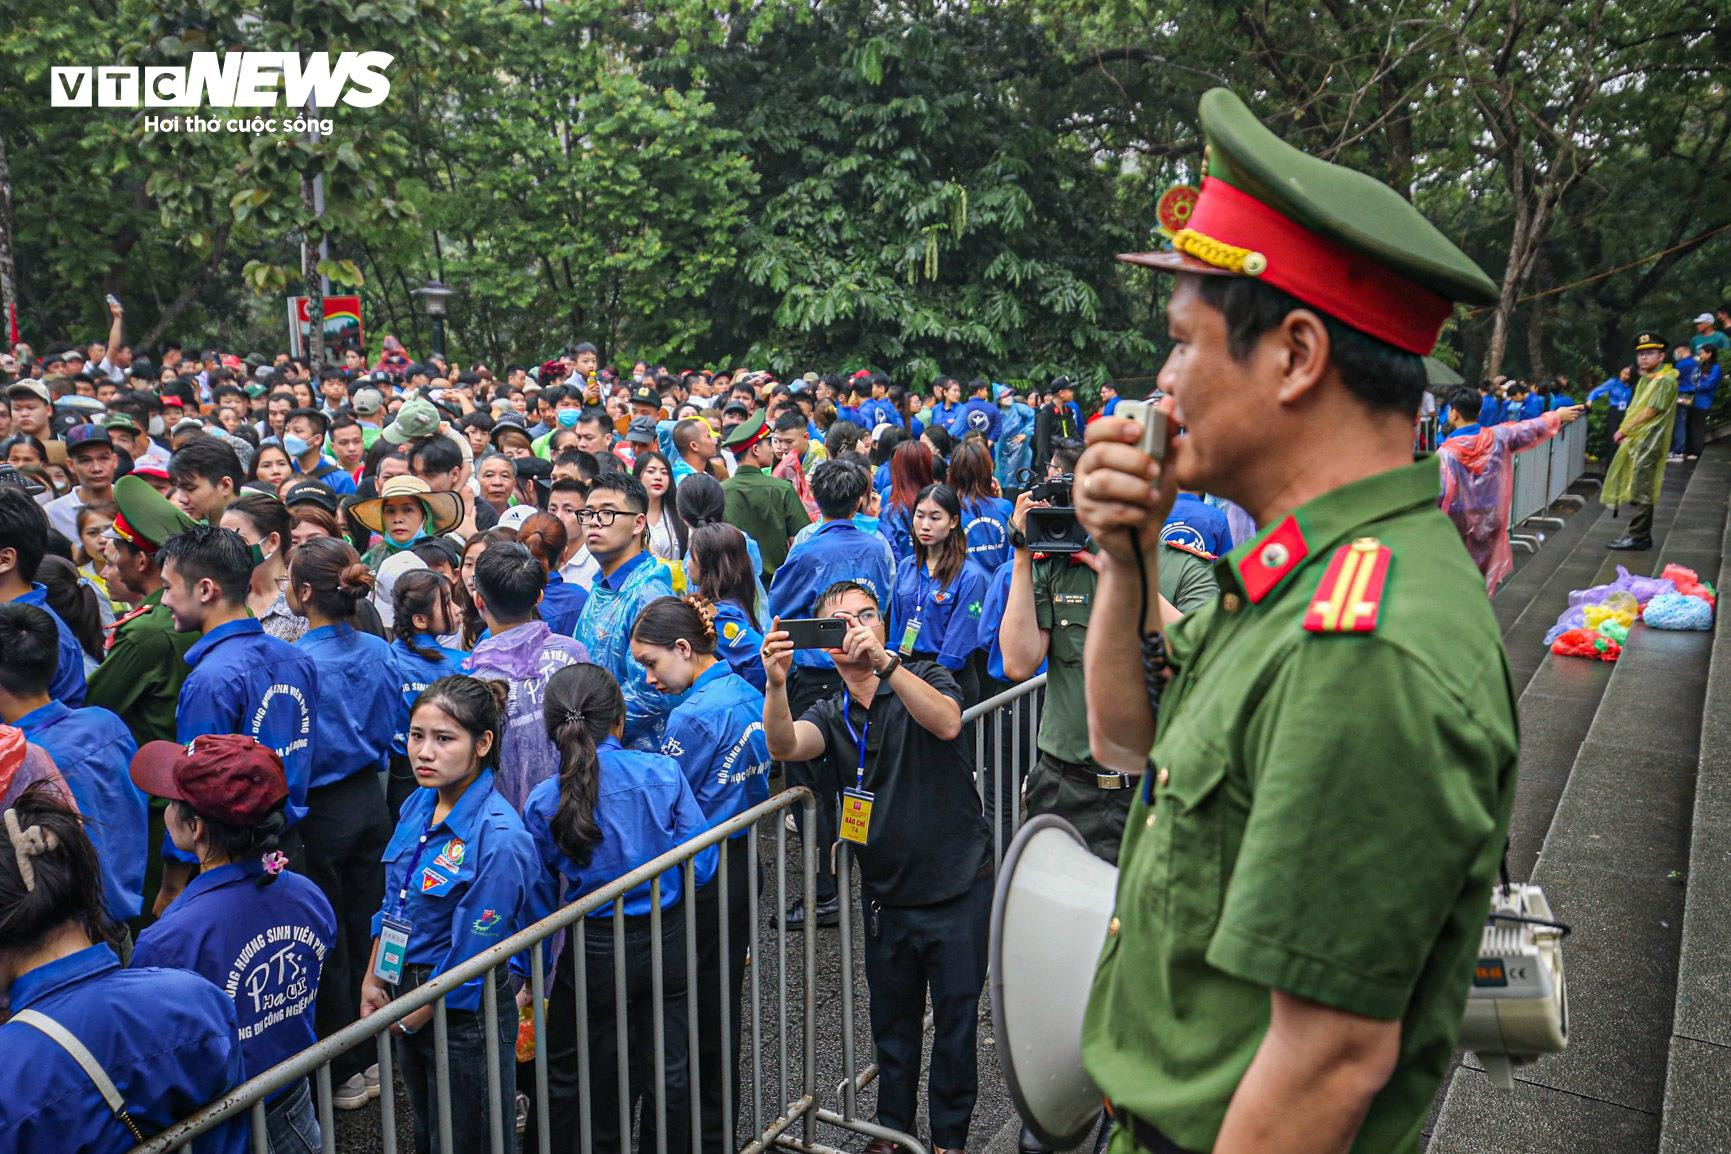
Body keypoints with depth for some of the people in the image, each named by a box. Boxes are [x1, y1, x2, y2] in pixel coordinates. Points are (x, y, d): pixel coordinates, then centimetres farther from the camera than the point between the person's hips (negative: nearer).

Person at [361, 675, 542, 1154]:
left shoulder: (499, 839, -27)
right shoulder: (418, 805, -2)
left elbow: (471, 955, -22)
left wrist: (409, 1020, -11)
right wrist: (372, 983, 7)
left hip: (464, 1017, -7)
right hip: (408, 1002, 8)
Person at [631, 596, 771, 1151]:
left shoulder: (693, 715, -21)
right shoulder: (746, 693, 4)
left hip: (701, 877, -9)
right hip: (742, 864, 9)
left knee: (696, 1007, 6)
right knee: (724, 998, 20)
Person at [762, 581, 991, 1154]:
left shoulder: (926, 678, -4)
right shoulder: (831, 714, 4)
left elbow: (947, 723, -27)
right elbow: (784, 745, -17)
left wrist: (886, 662, -37)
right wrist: (776, 682, -36)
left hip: (958, 888, -3)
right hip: (885, 896, 3)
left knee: (955, 1021, 8)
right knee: (892, 1025, 16)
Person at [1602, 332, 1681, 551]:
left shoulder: (1665, 380, -10)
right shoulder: (1645, 379, 18)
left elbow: (1650, 412, -15)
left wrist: (1624, 430, -9)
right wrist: (1624, 431, 4)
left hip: (1649, 442, -9)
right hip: (1636, 441, 9)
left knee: (1641, 491, -9)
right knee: (1638, 491, 10)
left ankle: (1638, 536, -7)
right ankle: (1642, 536, 15)